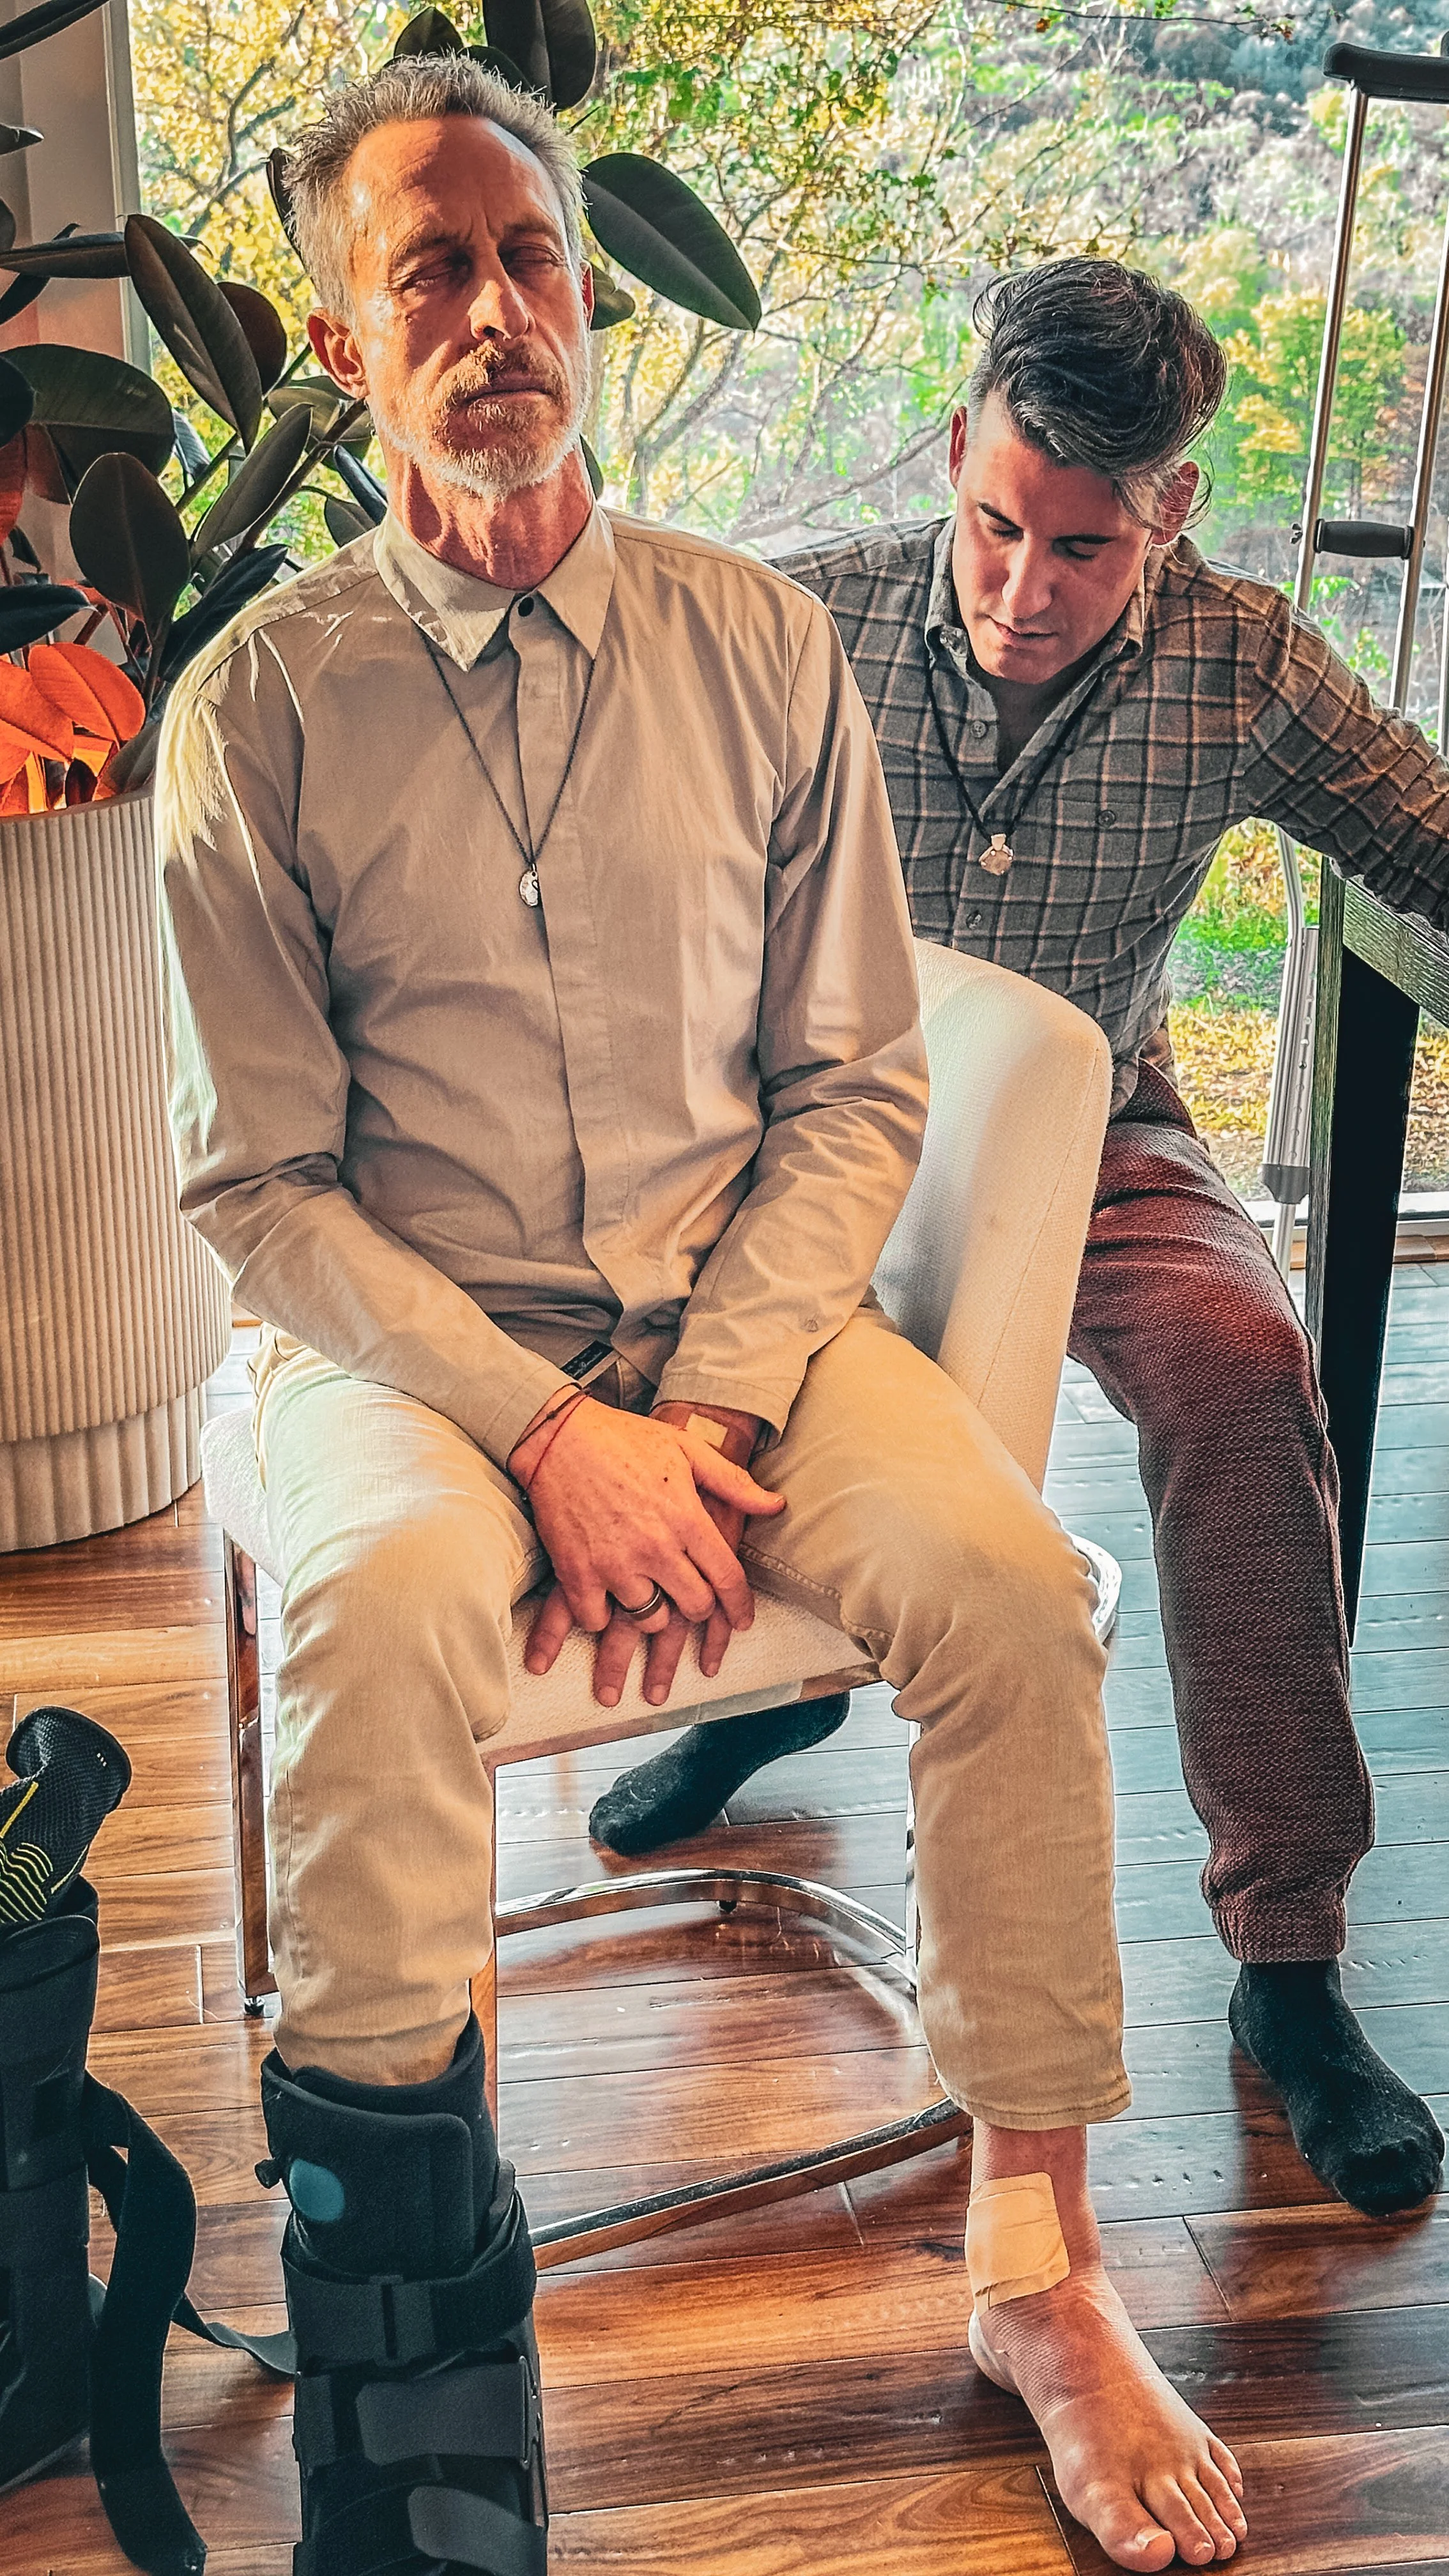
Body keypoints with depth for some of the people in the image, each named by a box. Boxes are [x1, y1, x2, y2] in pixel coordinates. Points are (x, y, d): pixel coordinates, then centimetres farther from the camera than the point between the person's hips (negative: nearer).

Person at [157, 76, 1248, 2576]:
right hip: (410, 1334, -1)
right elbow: (256, 1179, -4)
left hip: (741, 1306, 2)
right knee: (383, 1619, -33)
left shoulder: (761, 646, 4)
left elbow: (856, 1088, 4)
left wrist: (711, 1405, -12)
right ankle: (397, 2258, -11)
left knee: (1013, 1588, -22)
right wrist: (552, 1434, -17)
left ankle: (1038, 2268, -4)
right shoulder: (262, 706, -2)